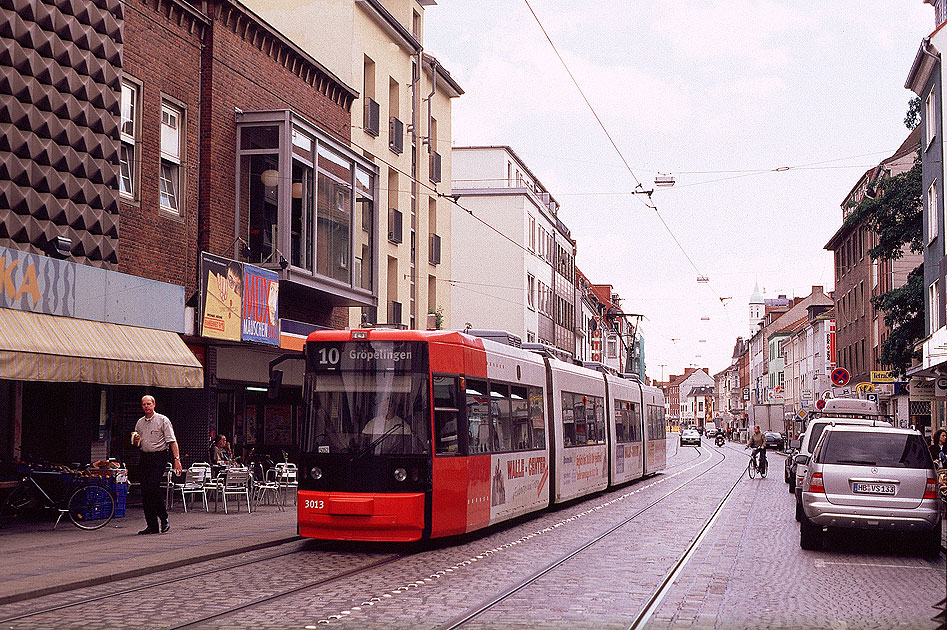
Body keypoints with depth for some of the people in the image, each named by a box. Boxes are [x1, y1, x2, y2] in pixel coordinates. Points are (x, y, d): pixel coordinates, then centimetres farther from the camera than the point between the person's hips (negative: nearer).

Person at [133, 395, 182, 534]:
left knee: (153, 487, -19)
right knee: (145, 492, 2)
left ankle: (164, 519, -3)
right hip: (145, 457, 6)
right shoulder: (140, 422, 14)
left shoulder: (163, 420, -3)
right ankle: (152, 525, 7)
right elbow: (137, 444, 22)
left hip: (159, 456, -6)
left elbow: (172, 441, -7)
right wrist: (136, 441, -3)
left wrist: (177, 459, -17)